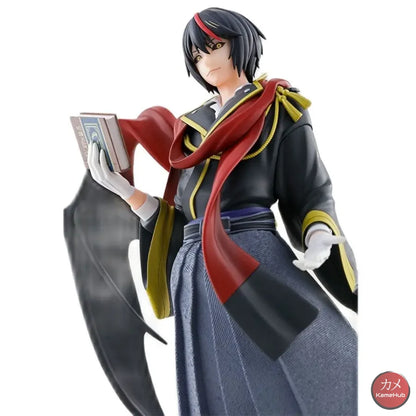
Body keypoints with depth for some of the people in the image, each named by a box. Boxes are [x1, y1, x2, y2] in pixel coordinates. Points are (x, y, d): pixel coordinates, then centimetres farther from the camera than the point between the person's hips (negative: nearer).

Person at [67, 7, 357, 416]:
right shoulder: (192, 123, 22)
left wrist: (321, 240, -17)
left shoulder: (279, 107, 10)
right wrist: (124, 189, 4)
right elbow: (177, 209, 18)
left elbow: (311, 191, 4)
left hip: (256, 260, -4)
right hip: (195, 273, 4)